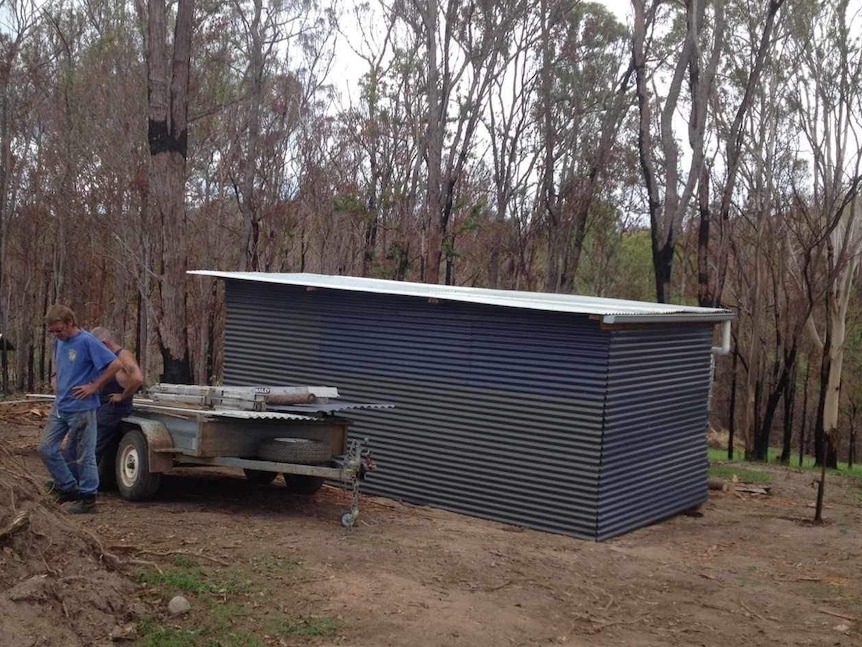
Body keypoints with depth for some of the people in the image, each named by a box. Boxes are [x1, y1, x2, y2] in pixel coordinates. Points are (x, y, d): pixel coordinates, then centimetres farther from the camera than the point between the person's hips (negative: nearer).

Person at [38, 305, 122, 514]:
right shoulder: (59, 342, 7)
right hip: (60, 406, 8)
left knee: (85, 455, 0)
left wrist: (94, 386, -15)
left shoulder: (87, 342, -15)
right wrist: (55, 378, 15)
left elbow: (115, 365, -20)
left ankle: (88, 498, 11)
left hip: (81, 408, -8)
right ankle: (69, 487, 21)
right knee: (46, 448, 8)